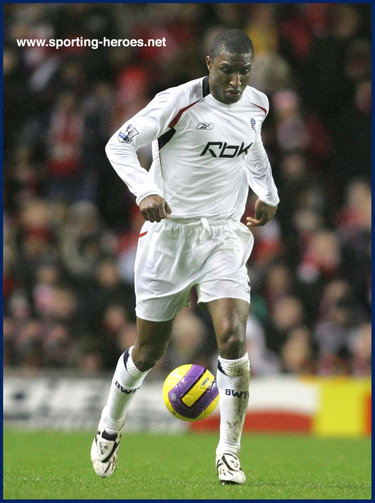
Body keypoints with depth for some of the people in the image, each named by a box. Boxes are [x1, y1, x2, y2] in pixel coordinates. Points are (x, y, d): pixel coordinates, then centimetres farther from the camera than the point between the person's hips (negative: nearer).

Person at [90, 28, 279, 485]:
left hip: (224, 237, 3)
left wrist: (267, 193, 18)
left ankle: (229, 452, -4)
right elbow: (118, 144, -13)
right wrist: (144, 190, -28)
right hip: (169, 231, -3)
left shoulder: (256, 105, 4)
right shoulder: (178, 103, -15)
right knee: (149, 351, 7)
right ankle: (110, 427, 35)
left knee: (233, 338, -17)